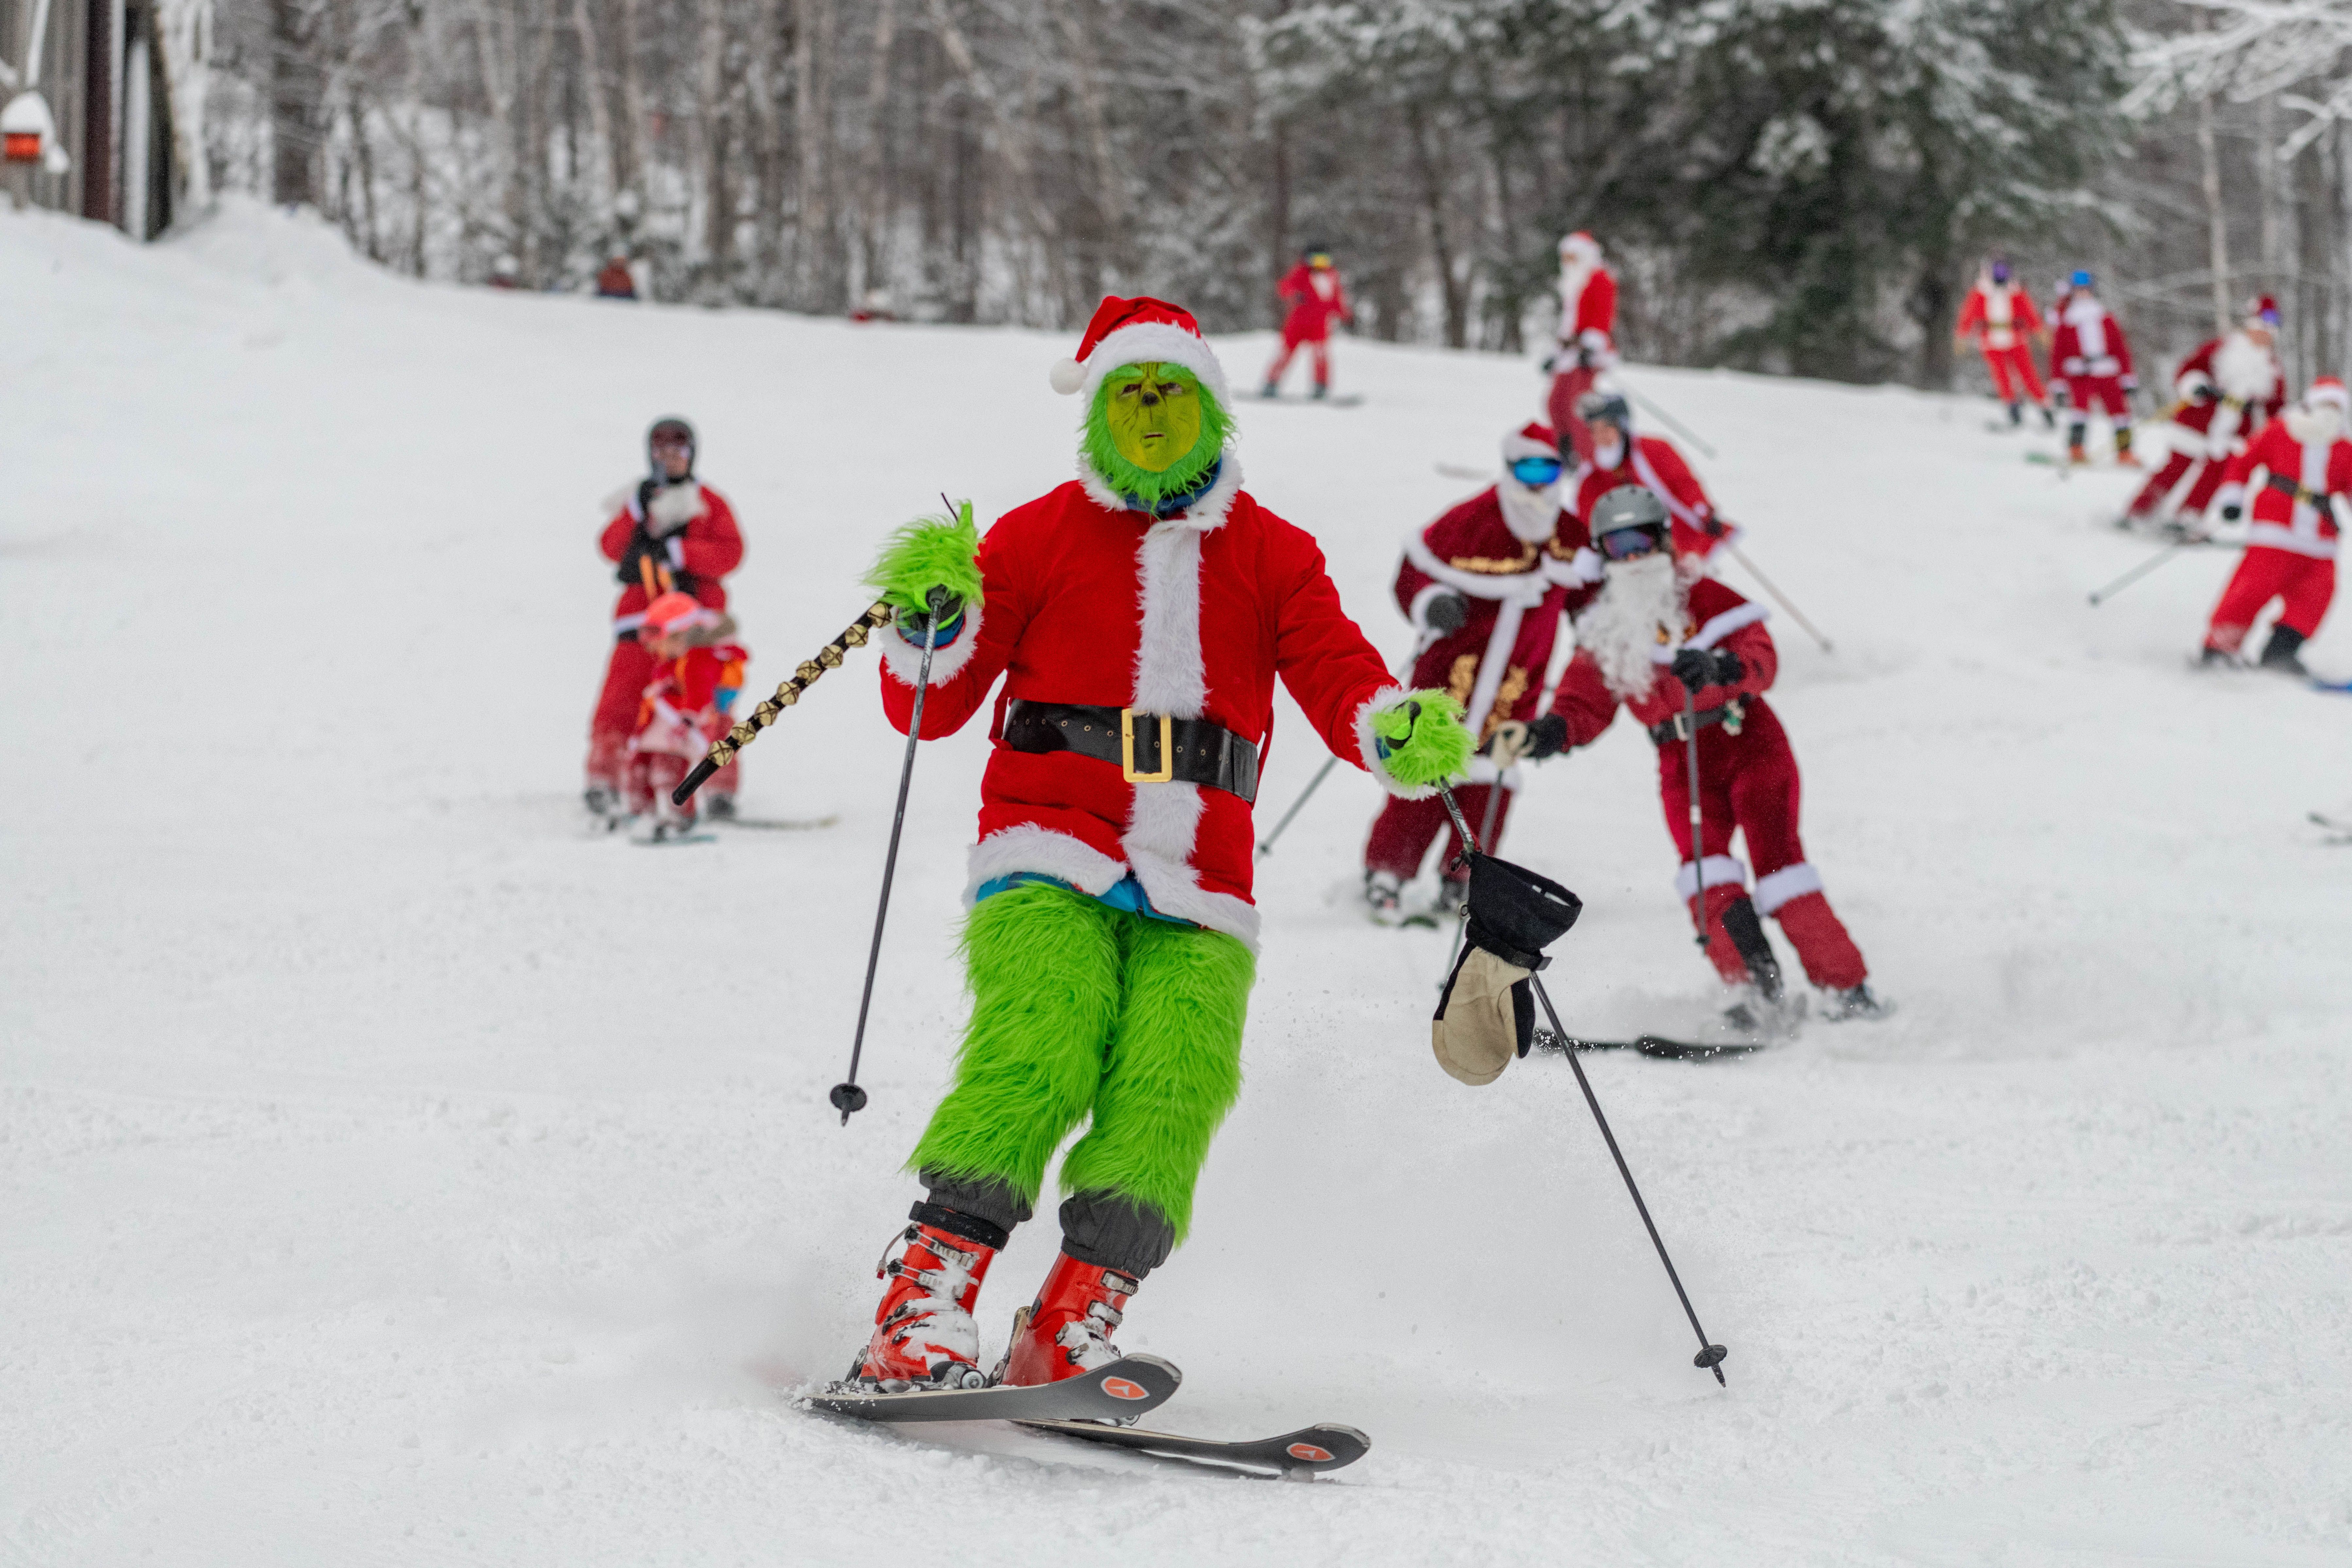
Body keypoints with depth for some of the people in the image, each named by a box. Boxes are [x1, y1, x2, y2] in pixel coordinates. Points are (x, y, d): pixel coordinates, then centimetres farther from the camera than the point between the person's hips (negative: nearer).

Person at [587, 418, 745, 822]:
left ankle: (721, 787, -2)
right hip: (642, 616, 1)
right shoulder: (636, 502, 17)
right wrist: (638, 512, -12)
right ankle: (605, 780, -2)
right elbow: (612, 548, 2)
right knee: (619, 700, -9)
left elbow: (730, 553, -2)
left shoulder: (709, 503, 13)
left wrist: (675, 551, -12)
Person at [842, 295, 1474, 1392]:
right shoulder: (1039, 536, 13)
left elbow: (1345, 686, 7)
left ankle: (1072, 1330, -26)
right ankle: (920, 1312, -29)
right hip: (1050, 854, -2)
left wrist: (1405, 736, -16)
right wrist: (933, 621, -12)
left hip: (1197, 887, 2)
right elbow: (929, 709, 10)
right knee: (1039, 1053, -25)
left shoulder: (1273, 556, 19)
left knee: (1172, 1085, -21)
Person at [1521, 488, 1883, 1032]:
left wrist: (1718, 670, -40)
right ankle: (1760, 990, -13)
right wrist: (1550, 732, -18)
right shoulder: (1604, 631, 7)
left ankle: (1845, 986, -3)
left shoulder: (1702, 598, -6)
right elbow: (1586, 705, 4)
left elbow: (1761, 658, -18)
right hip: (1683, 761, 4)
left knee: (1776, 861, -13)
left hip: (1749, 741, -4)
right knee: (1704, 868, -17)